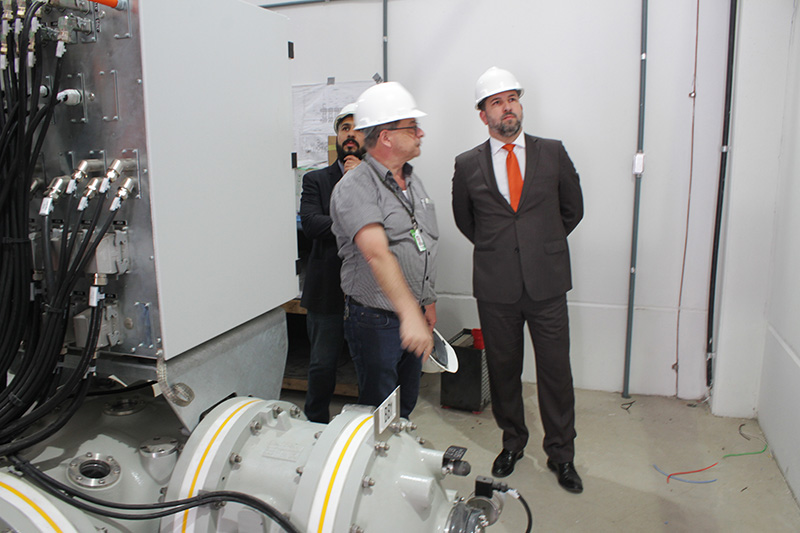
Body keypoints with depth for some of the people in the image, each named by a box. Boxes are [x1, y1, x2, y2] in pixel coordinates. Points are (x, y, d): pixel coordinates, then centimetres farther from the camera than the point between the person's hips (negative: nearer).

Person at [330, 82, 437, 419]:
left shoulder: (413, 181, 10)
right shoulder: (355, 187, -18)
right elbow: (377, 253, -33)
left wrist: (428, 302, 18)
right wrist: (409, 312, -44)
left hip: (413, 316, 8)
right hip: (376, 320, -8)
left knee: (405, 407, 20)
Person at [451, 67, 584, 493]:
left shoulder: (553, 153, 4)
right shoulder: (467, 165, 3)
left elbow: (573, 209, 15)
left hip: (547, 284, 0)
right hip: (496, 287, 0)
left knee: (555, 371, 6)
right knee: (503, 370, 12)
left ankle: (561, 454, 25)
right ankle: (512, 443, 34)